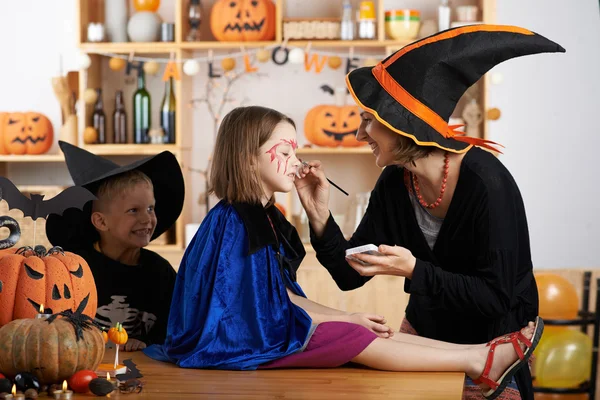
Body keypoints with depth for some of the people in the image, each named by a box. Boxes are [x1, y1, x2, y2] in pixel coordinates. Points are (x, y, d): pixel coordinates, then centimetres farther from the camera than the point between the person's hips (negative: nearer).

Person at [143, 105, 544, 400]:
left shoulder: (263, 217, 11)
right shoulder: (234, 221, -20)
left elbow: (285, 292, 11)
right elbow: (264, 307, -20)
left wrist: (345, 318, 3)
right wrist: (345, 320, -12)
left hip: (269, 326, 10)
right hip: (243, 341, -10)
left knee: (367, 332, -1)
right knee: (359, 341, -15)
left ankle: (479, 353, -6)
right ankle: (480, 363, -15)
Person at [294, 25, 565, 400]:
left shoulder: (484, 182, -24)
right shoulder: (395, 184, -6)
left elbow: (494, 298, -24)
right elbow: (350, 275, -3)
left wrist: (413, 270, -33)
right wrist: (320, 217, -18)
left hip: (491, 340, -5)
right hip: (425, 332, 5)